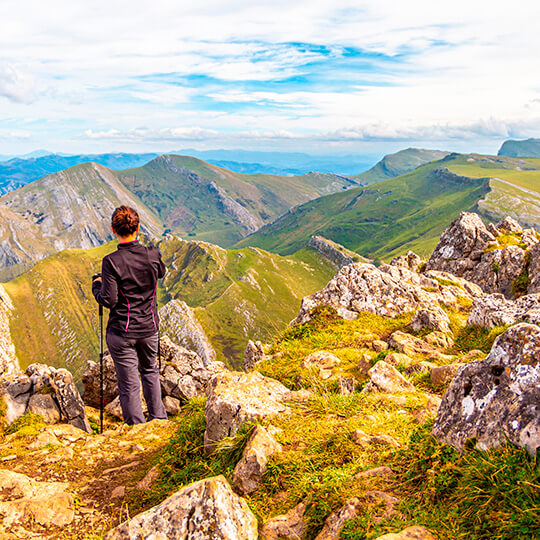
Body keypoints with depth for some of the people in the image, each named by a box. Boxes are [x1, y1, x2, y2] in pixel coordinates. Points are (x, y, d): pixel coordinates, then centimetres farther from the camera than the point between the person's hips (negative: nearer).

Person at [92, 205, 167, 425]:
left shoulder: (111, 261, -19)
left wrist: (96, 284, 3)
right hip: (149, 328, 5)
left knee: (129, 384, 7)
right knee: (150, 371, 27)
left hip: (121, 332, -4)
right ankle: (158, 417, 40)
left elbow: (108, 301, -16)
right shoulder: (152, 254, -8)